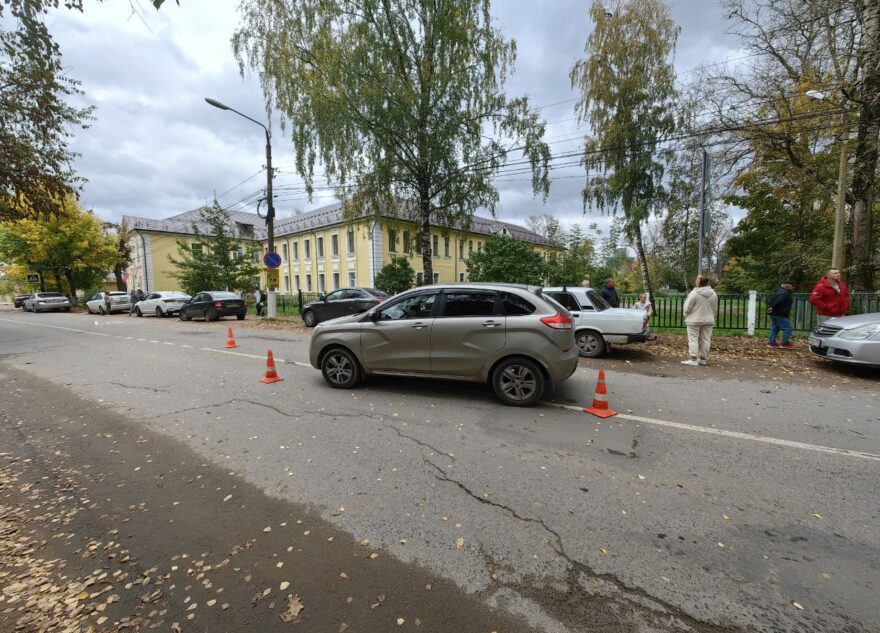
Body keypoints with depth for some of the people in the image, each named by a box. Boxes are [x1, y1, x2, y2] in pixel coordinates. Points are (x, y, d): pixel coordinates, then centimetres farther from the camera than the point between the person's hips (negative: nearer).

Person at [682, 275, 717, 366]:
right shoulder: (713, 294, 2)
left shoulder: (694, 293, -15)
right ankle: (703, 358, 16)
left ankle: (693, 359, -5)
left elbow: (687, 307, -12)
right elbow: (715, 309, 10)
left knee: (693, 339, -2)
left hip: (694, 320, -5)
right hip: (708, 321, 5)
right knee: (705, 339, 10)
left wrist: (686, 315, 7)